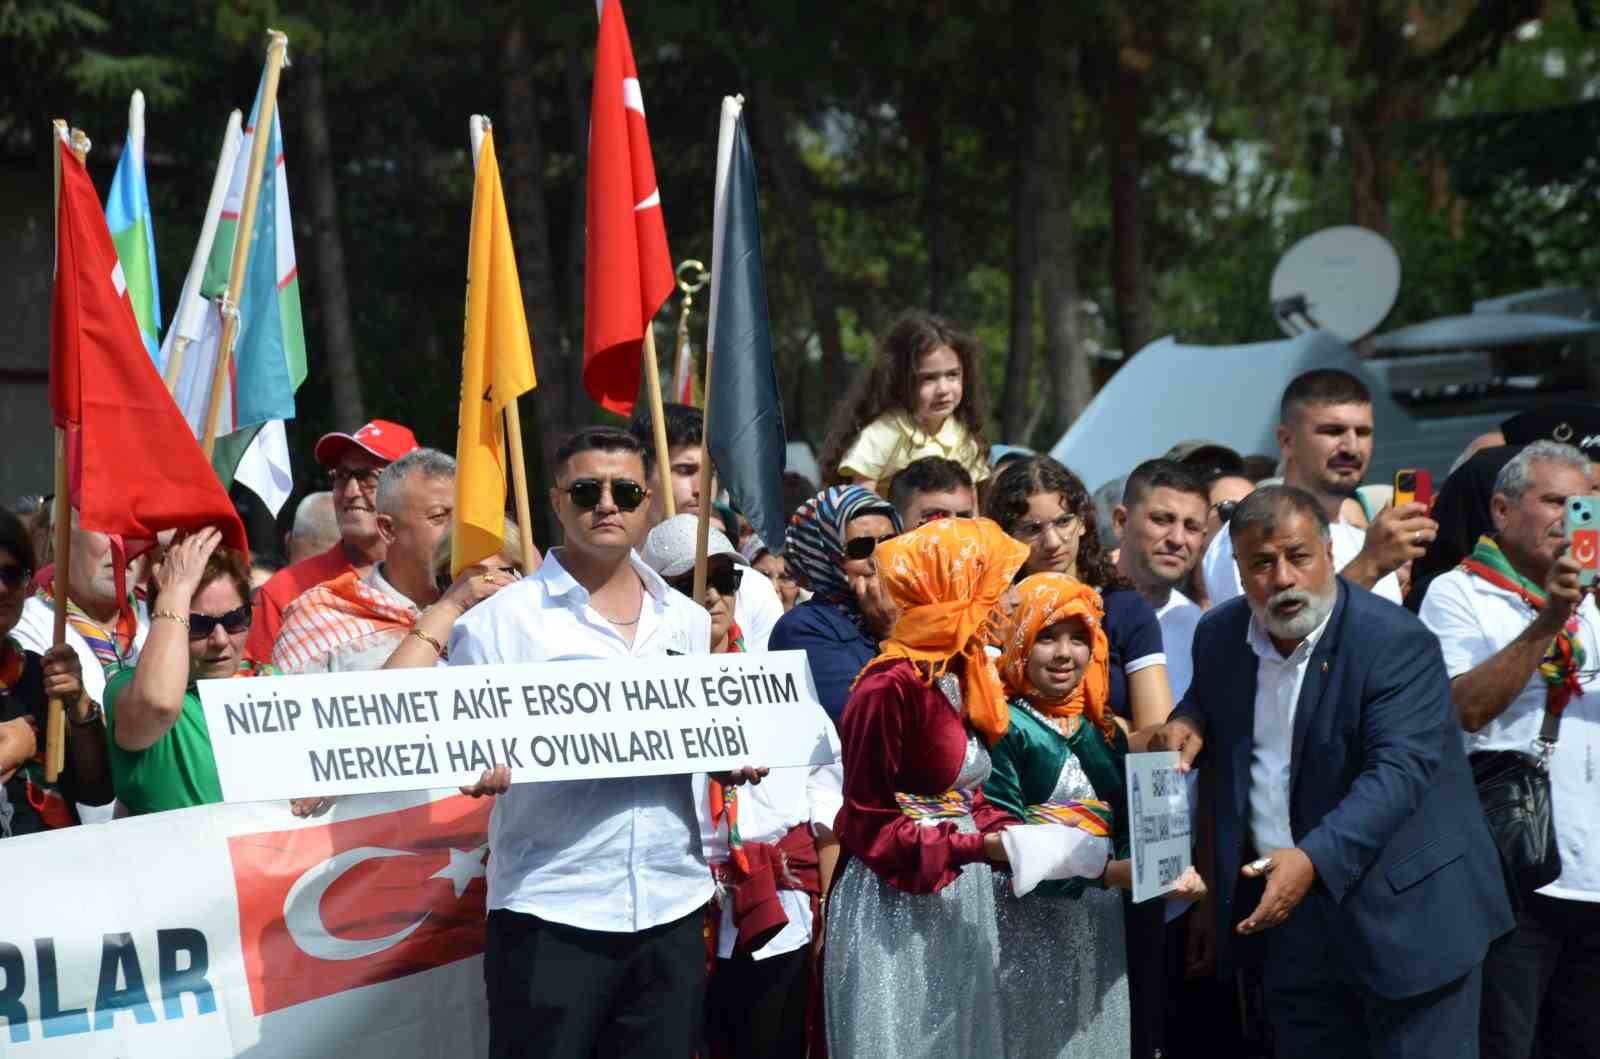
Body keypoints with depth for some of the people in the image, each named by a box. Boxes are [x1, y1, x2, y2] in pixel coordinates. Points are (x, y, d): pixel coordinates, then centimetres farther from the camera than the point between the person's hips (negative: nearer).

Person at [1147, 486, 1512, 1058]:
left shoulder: (1399, 644, -18)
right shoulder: (1220, 636, 4)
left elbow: (1398, 771, -27)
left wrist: (1315, 858, -40)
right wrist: (1188, 723, -1)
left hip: (1405, 915, -6)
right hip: (1295, 921, 6)